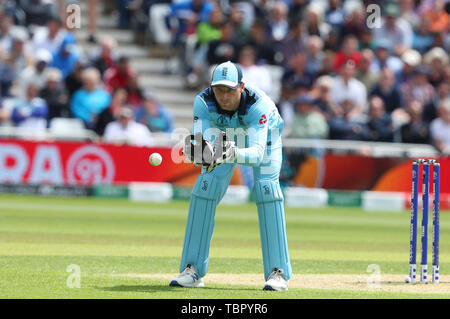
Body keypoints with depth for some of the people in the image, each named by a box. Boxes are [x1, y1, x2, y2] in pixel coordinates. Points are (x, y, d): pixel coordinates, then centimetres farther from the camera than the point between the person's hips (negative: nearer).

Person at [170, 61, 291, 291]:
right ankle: (192, 270, -4)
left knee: (265, 187, -20)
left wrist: (234, 154, -69)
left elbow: (257, 153, -50)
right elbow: (202, 141, -39)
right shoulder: (204, 102, -34)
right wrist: (200, 154, -61)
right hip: (223, 135, 3)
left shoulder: (258, 104, -42)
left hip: (264, 135, -2)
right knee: (205, 188, -11)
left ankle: (278, 271, -16)